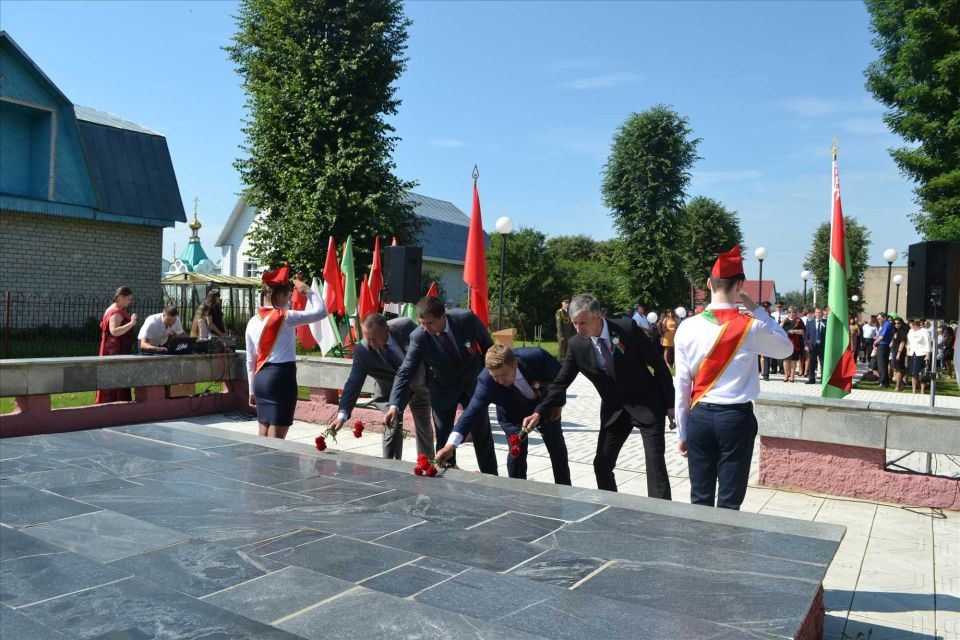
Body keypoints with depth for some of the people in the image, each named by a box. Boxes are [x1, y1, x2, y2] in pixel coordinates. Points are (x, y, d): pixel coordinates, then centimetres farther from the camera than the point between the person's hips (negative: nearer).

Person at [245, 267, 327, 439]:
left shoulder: (253, 321, 9)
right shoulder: (284, 317, -10)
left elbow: (250, 360, 14)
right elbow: (321, 312, -9)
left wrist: (252, 390, 21)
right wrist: (308, 291, 5)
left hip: (260, 379, 7)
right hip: (282, 377, -7)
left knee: (263, 438, 14)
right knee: (276, 439, -2)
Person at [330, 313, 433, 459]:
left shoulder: (405, 326, -30)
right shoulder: (362, 351, -31)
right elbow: (354, 383, -31)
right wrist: (342, 414, -42)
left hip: (418, 383, 2)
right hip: (390, 391, -2)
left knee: (424, 427, 15)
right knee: (394, 424, -22)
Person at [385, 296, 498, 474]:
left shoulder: (466, 318, -26)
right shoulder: (418, 337, -25)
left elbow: (487, 345, -8)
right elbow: (404, 373, -26)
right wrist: (394, 406, -38)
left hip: (473, 384, 1)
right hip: (443, 390, 0)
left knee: (483, 435, 10)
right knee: (443, 438, 2)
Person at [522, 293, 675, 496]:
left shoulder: (628, 329, -18)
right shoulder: (576, 345, -9)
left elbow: (659, 364, -9)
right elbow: (561, 382, -3)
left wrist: (670, 403, -7)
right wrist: (539, 412, -15)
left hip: (648, 405, -3)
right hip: (614, 410, 4)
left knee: (655, 462, -6)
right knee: (601, 464, 3)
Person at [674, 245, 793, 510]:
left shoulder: (687, 327, -5)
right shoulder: (752, 327, -9)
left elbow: (682, 386, 0)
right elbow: (787, 348, 13)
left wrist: (682, 432, 10)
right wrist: (756, 309, 8)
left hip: (699, 417, 2)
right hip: (737, 418, -2)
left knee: (700, 498, 11)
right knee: (729, 501, 6)